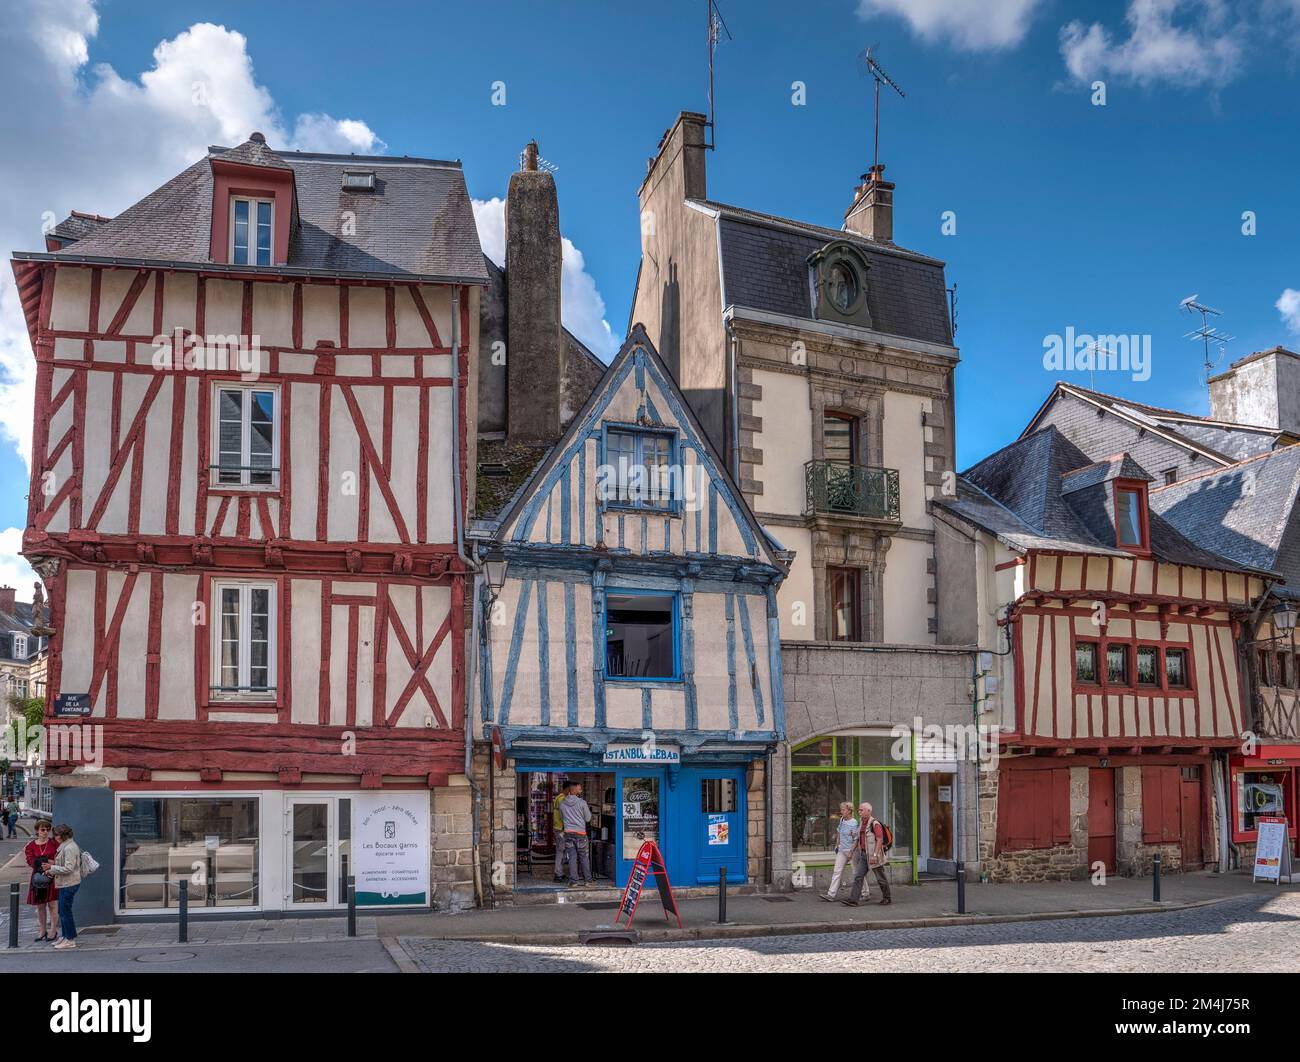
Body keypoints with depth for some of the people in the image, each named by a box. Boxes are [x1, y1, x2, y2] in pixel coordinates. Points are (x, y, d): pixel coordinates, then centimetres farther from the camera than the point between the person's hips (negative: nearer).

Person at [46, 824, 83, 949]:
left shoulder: (69, 848, -19)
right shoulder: (65, 846, 14)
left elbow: (68, 868, -23)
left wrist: (52, 867, -16)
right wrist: (54, 863, 8)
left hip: (69, 884, -10)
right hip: (65, 884, 10)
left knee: (65, 911, -4)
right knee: (62, 911, 17)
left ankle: (70, 939, 4)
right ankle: (64, 936, 27)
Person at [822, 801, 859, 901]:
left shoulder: (854, 823, -17)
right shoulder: (842, 819, 6)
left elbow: (856, 840, -18)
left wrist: (851, 852, -22)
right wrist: (837, 845, 18)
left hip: (851, 850, -7)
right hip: (841, 850, 7)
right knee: (837, 871, 2)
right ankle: (831, 894, 0)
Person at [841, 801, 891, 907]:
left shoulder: (874, 823, -14)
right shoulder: (863, 823, 13)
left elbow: (880, 840, -20)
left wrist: (875, 855, -25)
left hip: (873, 855, -8)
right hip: (864, 854, 8)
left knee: (881, 878, 5)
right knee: (858, 877, -1)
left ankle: (887, 898, 21)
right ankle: (853, 900, -4)